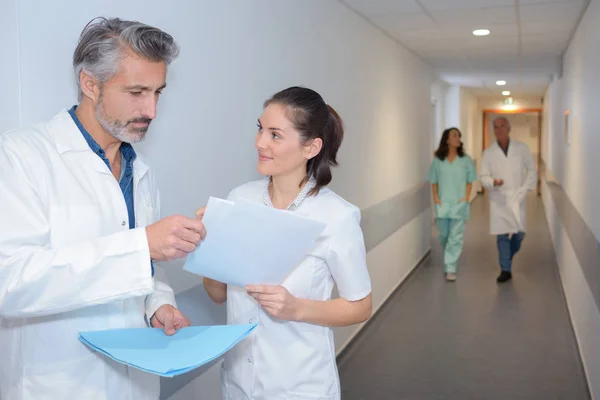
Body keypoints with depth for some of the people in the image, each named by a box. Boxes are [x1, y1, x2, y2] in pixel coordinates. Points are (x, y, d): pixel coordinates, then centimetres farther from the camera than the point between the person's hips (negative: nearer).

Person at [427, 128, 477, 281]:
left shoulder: (466, 160, 1)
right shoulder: (438, 161, 3)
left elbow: (470, 181, 4)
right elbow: (434, 181, 7)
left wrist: (466, 197, -8)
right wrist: (435, 197, -4)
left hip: (459, 204, -1)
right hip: (442, 203, 1)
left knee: (456, 237, -5)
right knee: (443, 235, 9)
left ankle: (450, 268, -2)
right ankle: (449, 261, 36)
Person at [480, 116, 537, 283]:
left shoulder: (522, 148, 1)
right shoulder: (488, 152, 1)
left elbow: (532, 170, 7)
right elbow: (483, 176, 2)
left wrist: (525, 189, -4)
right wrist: (493, 182, -19)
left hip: (517, 197, 1)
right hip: (498, 198, 0)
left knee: (519, 232, 3)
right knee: (502, 234, -1)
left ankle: (508, 256, 32)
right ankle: (505, 270, 7)